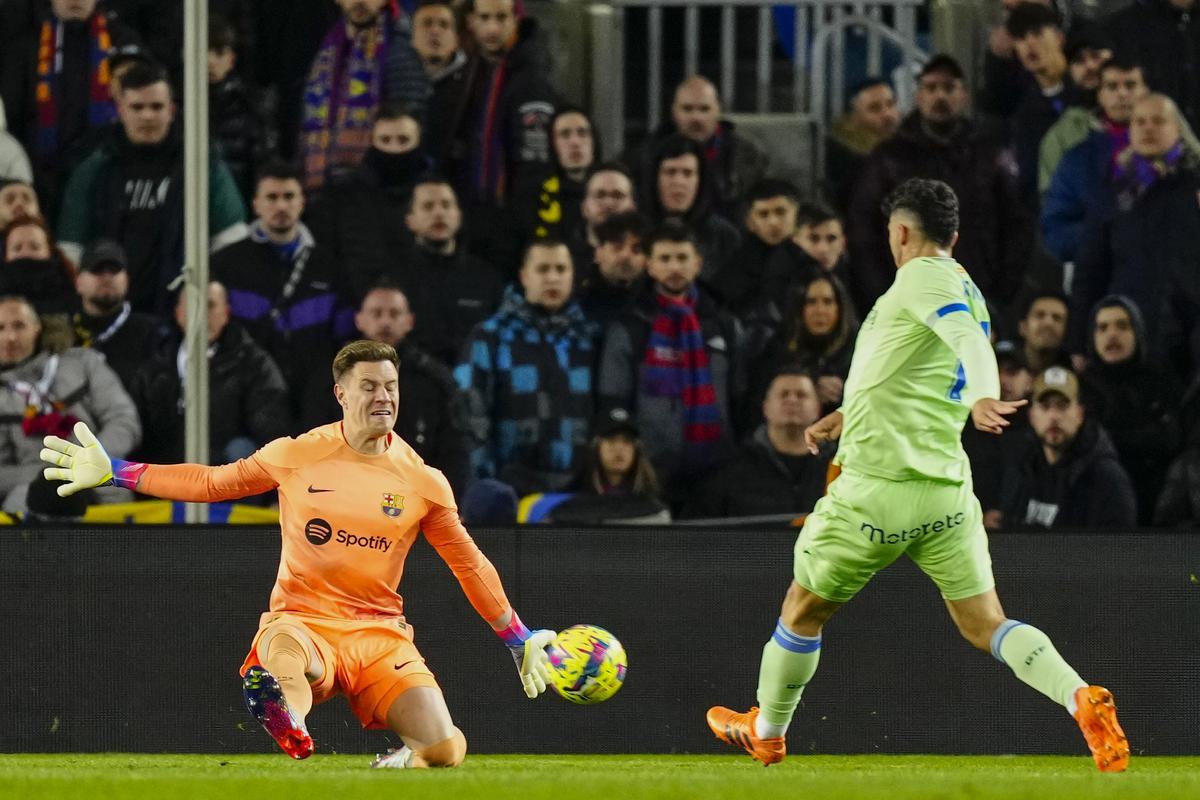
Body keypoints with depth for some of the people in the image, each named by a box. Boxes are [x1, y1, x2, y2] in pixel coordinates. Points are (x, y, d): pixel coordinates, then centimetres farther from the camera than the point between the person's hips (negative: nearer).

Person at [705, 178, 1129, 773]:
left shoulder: (922, 278, -8)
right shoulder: (967, 293, 18)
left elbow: (969, 337, -29)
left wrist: (982, 397, -47)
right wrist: (851, 414, 39)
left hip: (876, 489, -7)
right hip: (946, 490, 7)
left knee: (803, 610, 14)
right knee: (984, 625, 1)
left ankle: (766, 731, 30)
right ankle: (1081, 699, -22)